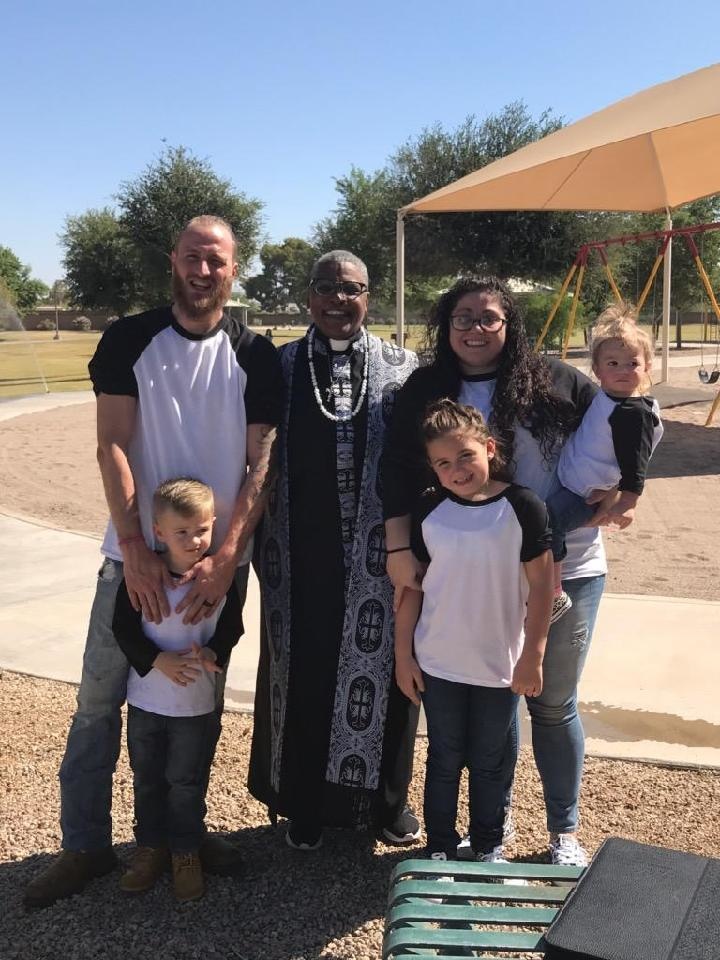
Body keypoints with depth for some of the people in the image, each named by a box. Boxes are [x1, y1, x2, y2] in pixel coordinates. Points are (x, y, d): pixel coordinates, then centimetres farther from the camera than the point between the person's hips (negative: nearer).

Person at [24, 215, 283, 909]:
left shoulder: (254, 356, 1)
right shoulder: (129, 340, 0)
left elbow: (260, 463, -4)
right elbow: (111, 446, -6)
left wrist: (224, 559, -14)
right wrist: (136, 548, -14)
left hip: (218, 559, 1)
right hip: (136, 554, 0)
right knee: (99, 700, 4)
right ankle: (85, 845, 21)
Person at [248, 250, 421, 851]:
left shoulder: (403, 369, 3)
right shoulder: (280, 367, 4)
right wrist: (262, 541, 0)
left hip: (377, 553, 0)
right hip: (302, 554, 0)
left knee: (380, 667, 9)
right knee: (303, 673, 9)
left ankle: (386, 799, 30)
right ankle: (305, 805, 28)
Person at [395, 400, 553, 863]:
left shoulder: (522, 506, -13)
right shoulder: (429, 511, -5)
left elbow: (541, 585, -9)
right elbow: (411, 584, 1)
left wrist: (532, 657, -8)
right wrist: (403, 653, 1)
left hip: (500, 664, -1)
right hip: (439, 663, 2)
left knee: (489, 761, 16)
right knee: (445, 759, 15)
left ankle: (489, 846, 35)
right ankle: (440, 847, 32)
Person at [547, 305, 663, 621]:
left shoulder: (635, 412, -21)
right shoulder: (603, 397, 4)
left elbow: (635, 463, -22)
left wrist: (628, 503, -26)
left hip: (588, 495, -10)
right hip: (570, 481, 10)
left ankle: (554, 596, -7)